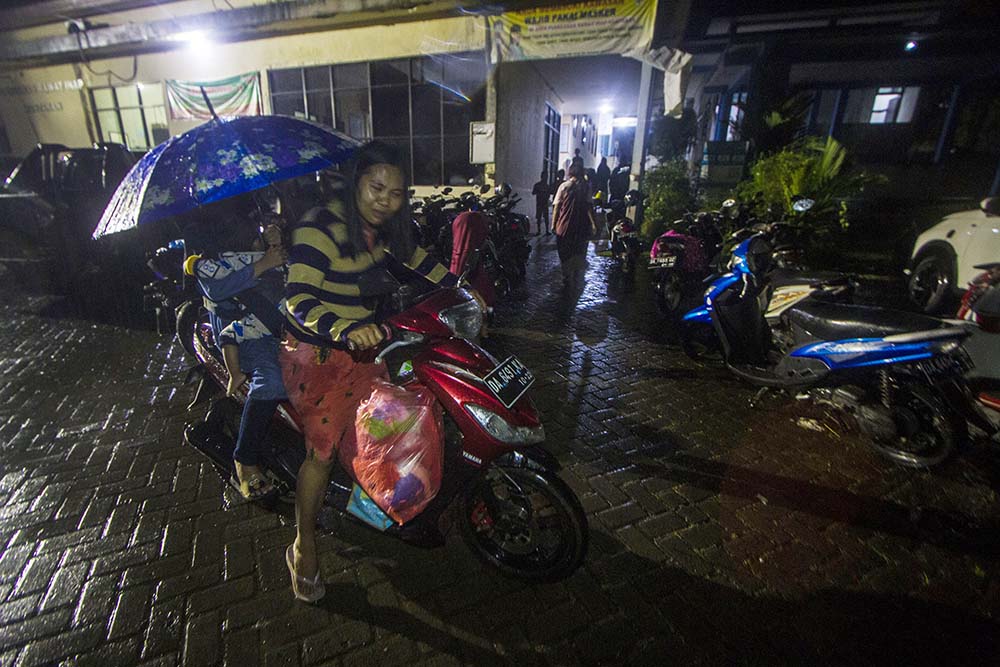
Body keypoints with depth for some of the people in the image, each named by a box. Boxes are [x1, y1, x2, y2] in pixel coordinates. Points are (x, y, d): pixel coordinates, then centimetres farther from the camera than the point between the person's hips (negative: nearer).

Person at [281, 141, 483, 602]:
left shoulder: (382, 225, 1)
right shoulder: (320, 228, -22)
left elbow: (415, 257, 17)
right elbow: (298, 300, -29)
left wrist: (460, 287, 10)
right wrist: (347, 330, -46)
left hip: (363, 339, 7)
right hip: (316, 350, -7)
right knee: (323, 449, -5)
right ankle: (303, 548, 16)